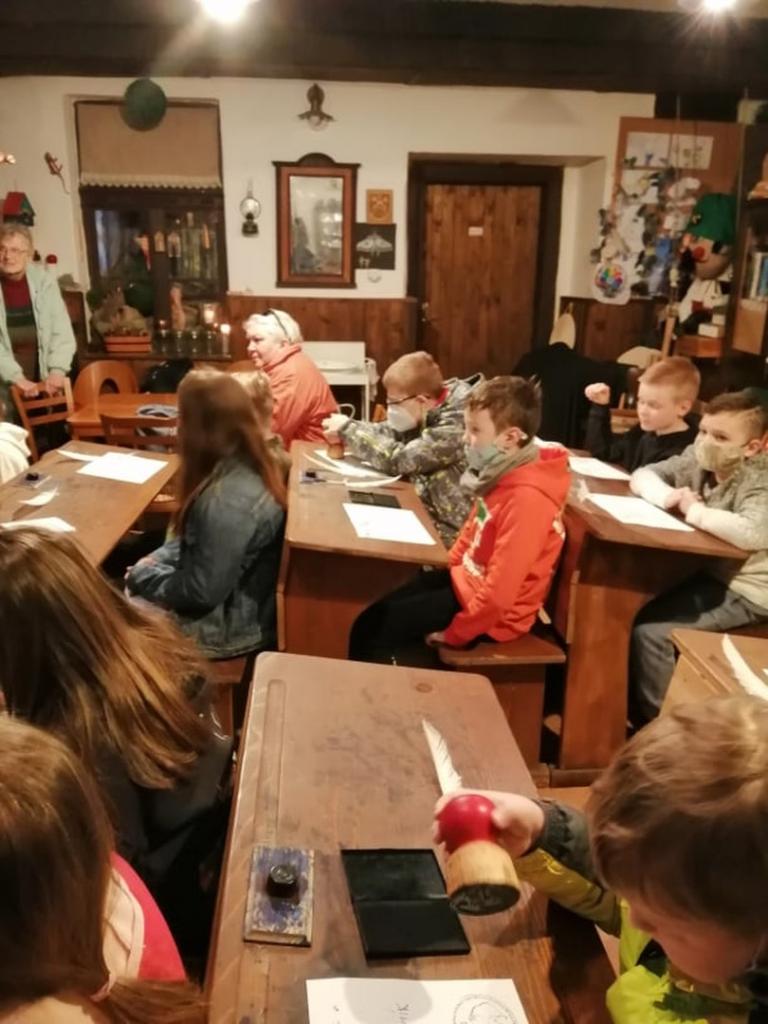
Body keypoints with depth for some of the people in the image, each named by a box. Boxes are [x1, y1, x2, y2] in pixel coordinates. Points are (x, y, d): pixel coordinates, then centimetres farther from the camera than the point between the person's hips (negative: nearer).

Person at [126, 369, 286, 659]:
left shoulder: (227, 501, -33)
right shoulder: (249, 469, -3)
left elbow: (201, 592, -26)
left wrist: (145, 578, -10)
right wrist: (151, 562, 2)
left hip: (227, 627, -8)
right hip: (238, 606, 9)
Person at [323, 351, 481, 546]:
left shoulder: (456, 423, -27)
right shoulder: (434, 407, -2)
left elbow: (398, 459, -27)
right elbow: (394, 433, 7)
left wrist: (348, 430, -16)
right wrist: (347, 432, -11)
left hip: (448, 533, -8)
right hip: (427, 513, 8)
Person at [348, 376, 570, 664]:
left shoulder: (526, 498, -30)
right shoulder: (503, 472, -1)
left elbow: (499, 592, -29)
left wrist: (453, 634, -19)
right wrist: (449, 567, 10)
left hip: (493, 614, -9)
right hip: (466, 578, 9)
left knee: (384, 623, -5)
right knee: (373, 615, 8)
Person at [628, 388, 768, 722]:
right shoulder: (698, 459, -2)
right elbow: (643, 475, 5)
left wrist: (694, 511, -26)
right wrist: (667, 495, -18)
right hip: (705, 572, 8)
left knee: (649, 630, -19)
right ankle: (630, 704, 18)